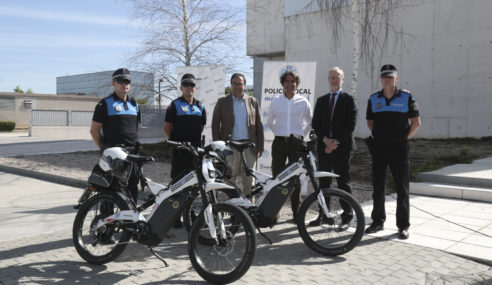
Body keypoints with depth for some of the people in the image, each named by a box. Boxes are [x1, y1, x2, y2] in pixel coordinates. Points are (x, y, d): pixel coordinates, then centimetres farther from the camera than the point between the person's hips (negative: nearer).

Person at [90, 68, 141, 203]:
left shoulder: (134, 104, 17)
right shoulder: (105, 104, -2)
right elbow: (94, 130, -2)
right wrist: (104, 149, -4)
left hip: (133, 153, 6)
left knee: (133, 189, 9)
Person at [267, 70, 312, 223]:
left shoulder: (303, 102, 4)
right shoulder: (276, 100, 7)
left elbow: (310, 122, 15)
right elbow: (269, 121, 19)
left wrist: (302, 135, 7)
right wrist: (278, 132, 11)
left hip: (296, 143, -1)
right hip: (279, 142, 1)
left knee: (296, 178, 1)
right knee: (277, 176, 1)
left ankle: (296, 212, 11)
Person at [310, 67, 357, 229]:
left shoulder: (348, 100, 2)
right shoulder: (321, 101, 14)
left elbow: (351, 125, -6)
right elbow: (315, 124, 8)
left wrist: (336, 142, -12)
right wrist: (325, 140, -8)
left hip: (342, 147, -4)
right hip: (324, 146, 4)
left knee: (343, 183, 0)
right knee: (324, 182, 8)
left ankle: (346, 217, 7)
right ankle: (323, 214, 17)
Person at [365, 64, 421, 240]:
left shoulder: (406, 97, 0)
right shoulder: (374, 99, 8)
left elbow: (416, 122, 4)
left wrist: (404, 138, 0)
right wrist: (378, 136, 9)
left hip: (399, 147, -3)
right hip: (379, 147, 3)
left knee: (402, 189, 2)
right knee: (378, 187, 9)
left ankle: (403, 226, 11)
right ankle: (378, 222, 22)